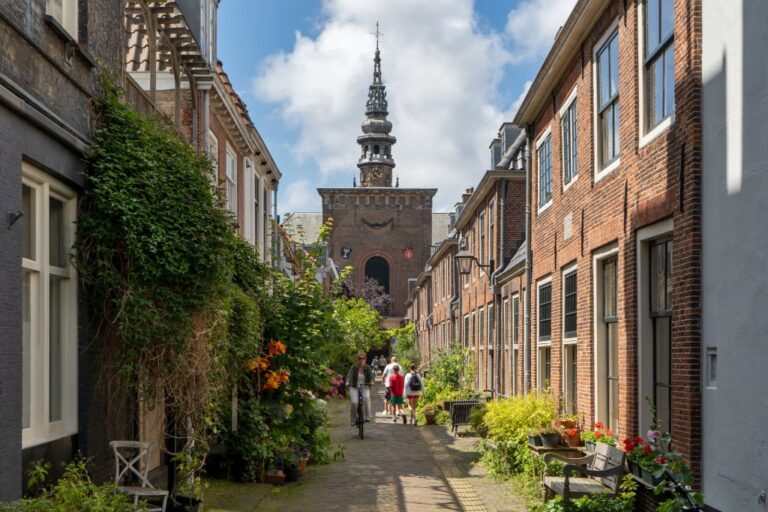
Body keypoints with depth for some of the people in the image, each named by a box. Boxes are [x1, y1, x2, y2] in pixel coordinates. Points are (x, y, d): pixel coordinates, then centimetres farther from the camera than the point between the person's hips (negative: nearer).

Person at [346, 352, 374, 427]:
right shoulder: (353, 367, -5)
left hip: (365, 388, 1)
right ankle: (353, 420, -1)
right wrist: (347, 383, -36)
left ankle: (367, 417, -26)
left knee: (366, 398, -31)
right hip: (354, 387, -1)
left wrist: (371, 382, -32)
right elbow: (349, 375, -17)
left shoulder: (368, 367, 1)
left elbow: (371, 376, -10)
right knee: (354, 402, -21)